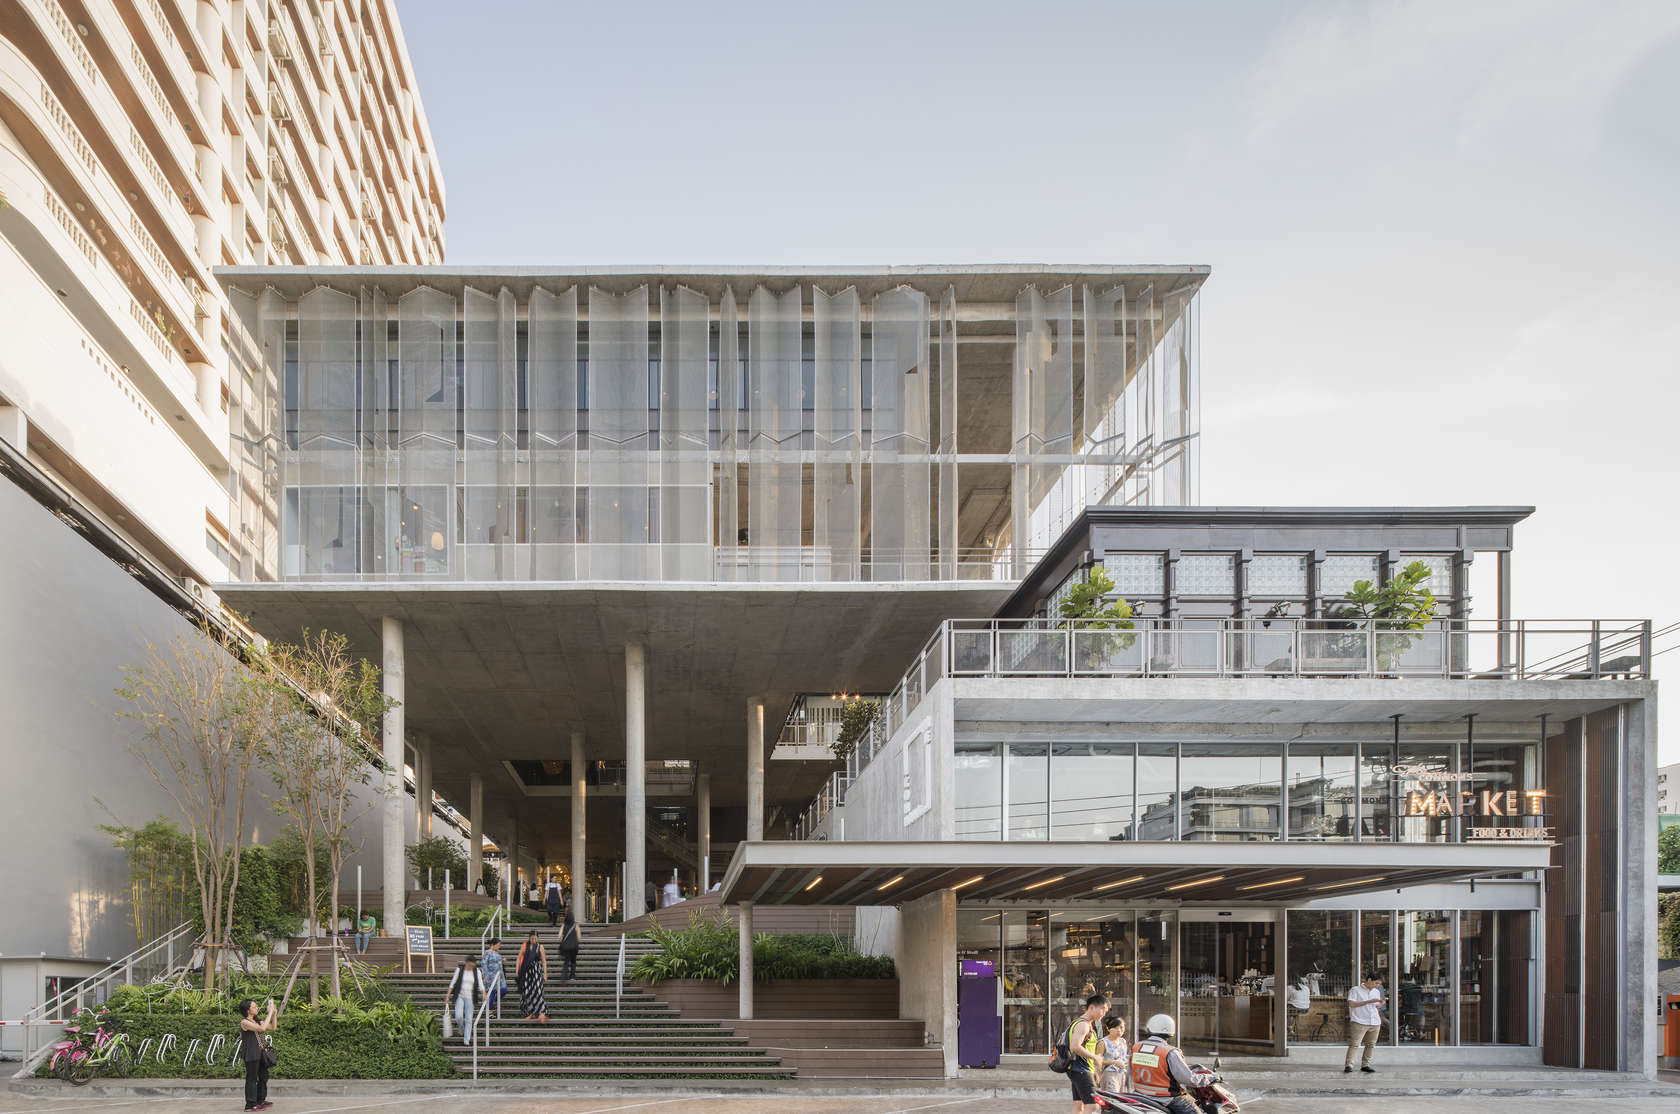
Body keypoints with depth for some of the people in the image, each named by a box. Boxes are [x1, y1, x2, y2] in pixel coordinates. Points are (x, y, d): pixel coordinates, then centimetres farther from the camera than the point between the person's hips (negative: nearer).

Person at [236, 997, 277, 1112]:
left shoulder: (256, 1021, 14)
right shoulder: (244, 1022, -13)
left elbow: (272, 1028, 15)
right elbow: (262, 1028, -24)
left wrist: (274, 1013, 5)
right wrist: (270, 1013, -19)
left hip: (259, 1053, 9)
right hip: (250, 1054, -9)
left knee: (263, 1076, 15)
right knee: (252, 1078, -5)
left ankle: (261, 1100, 28)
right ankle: (250, 1104, 0)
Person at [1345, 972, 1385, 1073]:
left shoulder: (1377, 992, 17)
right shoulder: (1355, 990, -2)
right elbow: (1351, 1004, -14)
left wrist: (1380, 1005, 1)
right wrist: (1369, 1001, -18)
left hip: (1375, 1023, 6)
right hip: (1359, 1023, -6)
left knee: (1370, 1045, 5)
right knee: (1354, 1044, -12)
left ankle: (1365, 1065, 14)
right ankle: (1348, 1065, -14)